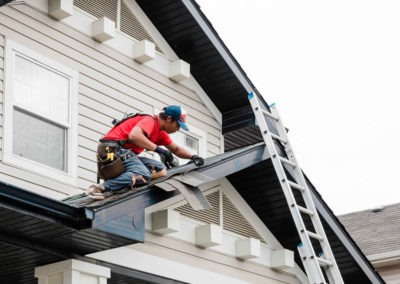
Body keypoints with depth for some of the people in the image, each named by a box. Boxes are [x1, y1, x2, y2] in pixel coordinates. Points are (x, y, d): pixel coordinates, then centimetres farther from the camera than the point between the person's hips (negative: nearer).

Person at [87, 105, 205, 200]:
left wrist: (192, 156, 15)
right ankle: (101, 187, -32)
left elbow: (176, 149, 33)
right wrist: (157, 149, -27)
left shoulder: (161, 133, 21)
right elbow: (134, 135, -29)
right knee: (143, 176, -31)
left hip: (127, 153, 10)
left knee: (160, 170, -2)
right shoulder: (150, 120, -10)